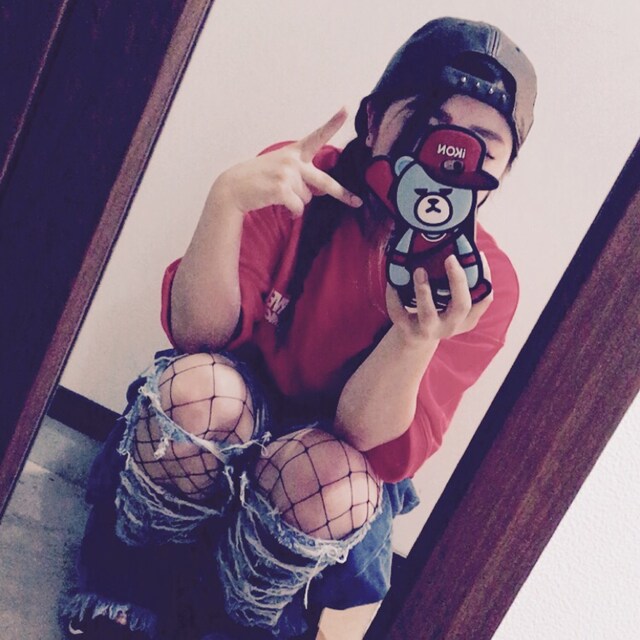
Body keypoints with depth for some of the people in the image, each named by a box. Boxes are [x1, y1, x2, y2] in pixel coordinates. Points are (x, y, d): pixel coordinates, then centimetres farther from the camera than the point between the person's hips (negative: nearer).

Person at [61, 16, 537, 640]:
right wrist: (226, 199, -40)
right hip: (234, 423, 1)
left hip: (330, 456, 0)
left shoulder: (484, 284, -18)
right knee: (199, 383, -32)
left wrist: (416, 336, -44)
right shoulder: (298, 180, -17)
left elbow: (376, 444, -24)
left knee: (334, 477, -34)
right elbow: (198, 333, -23)